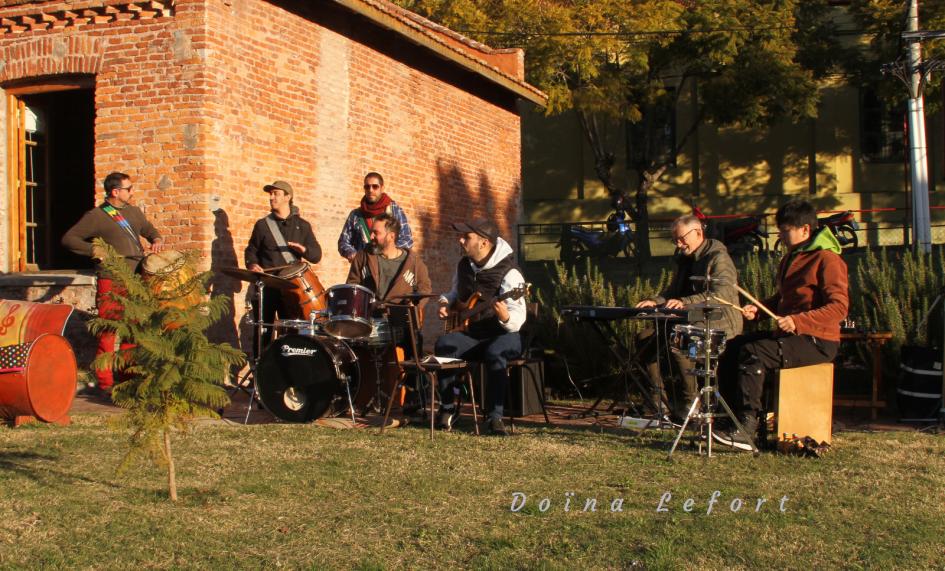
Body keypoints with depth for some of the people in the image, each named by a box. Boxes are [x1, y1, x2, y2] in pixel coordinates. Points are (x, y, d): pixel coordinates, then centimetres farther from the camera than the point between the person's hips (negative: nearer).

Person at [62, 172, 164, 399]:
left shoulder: (134, 212, 16)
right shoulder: (96, 216, -3)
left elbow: (149, 230, 31)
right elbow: (68, 238, -4)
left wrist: (157, 240, 9)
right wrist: (93, 249, -16)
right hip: (111, 283, -6)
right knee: (108, 333, -6)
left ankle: (125, 379, 21)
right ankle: (104, 384, 0)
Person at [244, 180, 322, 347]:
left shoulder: (302, 226, 9)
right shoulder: (262, 225, 9)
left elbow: (316, 256, 6)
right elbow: (251, 250, 14)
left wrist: (304, 249, -15)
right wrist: (252, 264, -8)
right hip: (265, 285, 0)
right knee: (262, 332, 1)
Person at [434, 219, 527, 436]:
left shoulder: (508, 272, -17)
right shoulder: (464, 265, 5)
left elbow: (518, 319, -25)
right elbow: (455, 292, 26)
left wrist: (506, 317, -48)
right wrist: (445, 303, 3)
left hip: (503, 335, -5)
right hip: (471, 333, 6)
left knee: (494, 352, -39)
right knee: (443, 345, -24)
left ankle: (495, 416, -29)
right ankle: (448, 409, -14)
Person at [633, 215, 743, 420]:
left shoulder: (718, 257, -13)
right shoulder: (685, 258, 16)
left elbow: (721, 294, -28)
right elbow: (674, 291, 21)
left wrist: (685, 302, -40)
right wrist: (656, 301, -1)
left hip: (718, 322, -9)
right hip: (691, 320, 9)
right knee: (645, 338, -4)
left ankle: (691, 401, -19)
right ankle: (658, 401, 0)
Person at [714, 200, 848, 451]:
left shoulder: (827, 259, -12)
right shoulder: (790, 258, 18)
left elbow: (839, 307, -20)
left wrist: (798, 321, -29)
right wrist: (758, 308, 8)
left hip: (817, 342, -9)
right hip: (791, 335, 10)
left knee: (753, 352, -27)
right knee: (732, 348, -1)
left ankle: (746, 429, -30)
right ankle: (735, 416, -1)